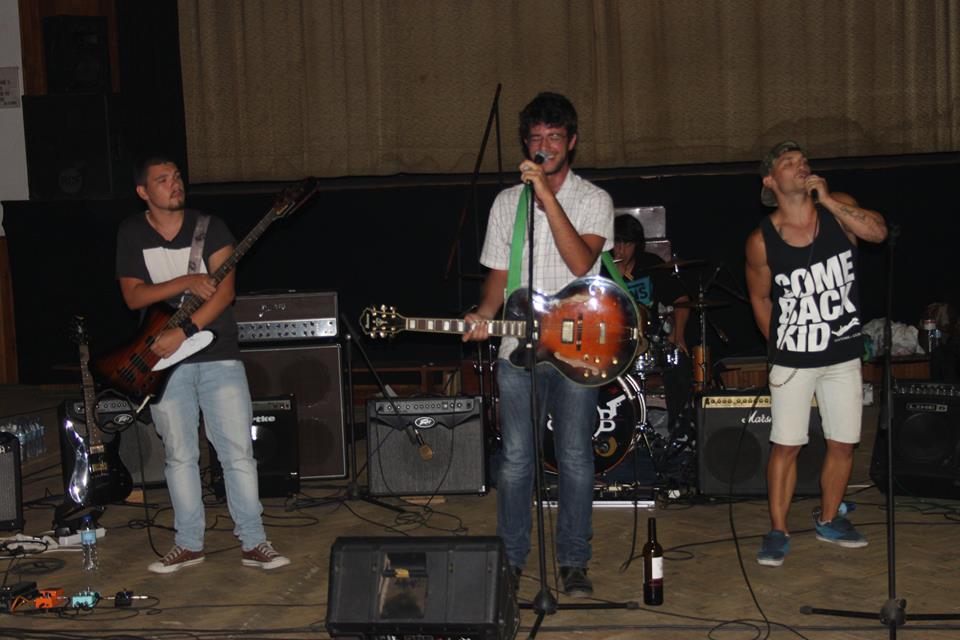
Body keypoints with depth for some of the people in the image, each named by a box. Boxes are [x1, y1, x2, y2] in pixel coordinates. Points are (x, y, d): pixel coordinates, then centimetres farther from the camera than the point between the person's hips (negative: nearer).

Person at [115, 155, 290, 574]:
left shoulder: (210, 227, 0)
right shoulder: (131, 234, 5)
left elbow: (225, 291, -10)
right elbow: (132, 296, -3)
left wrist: (184, 331, -20)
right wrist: (184, 282, -16)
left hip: (218, 354, -1)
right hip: (163, 359, 1)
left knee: (238, 451, -3)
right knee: (179, 455, 8)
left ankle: (253, 542, 6)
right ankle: (189, 544, 20)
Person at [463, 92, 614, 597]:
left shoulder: (593, 200, -1)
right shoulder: (506, 203, 11)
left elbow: (582, 262, -18)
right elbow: (499, 273, 14)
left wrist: (546, 195, -22)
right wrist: (484, 315, -5)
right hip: (518, 348, 2)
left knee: (576, 458, 3)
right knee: (515, 460, 4)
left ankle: (573, 562, 15)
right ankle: (510, 559, 18)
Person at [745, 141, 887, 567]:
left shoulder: (836, 208, -3)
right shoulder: (761, 241, -9)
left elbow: (878, 232, -21)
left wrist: (826, 199, -22)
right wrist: (779, 345, 8)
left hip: (843, 355, 3)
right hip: (793, 360, -2)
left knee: (843, 443, 9)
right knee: (785, 446, -3)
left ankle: (829, 519, 28)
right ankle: (778, 531, 10)